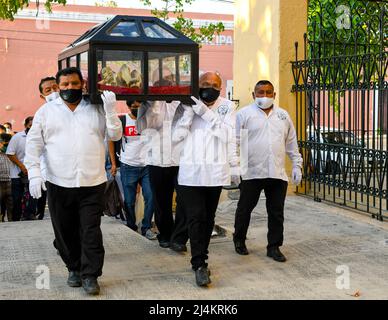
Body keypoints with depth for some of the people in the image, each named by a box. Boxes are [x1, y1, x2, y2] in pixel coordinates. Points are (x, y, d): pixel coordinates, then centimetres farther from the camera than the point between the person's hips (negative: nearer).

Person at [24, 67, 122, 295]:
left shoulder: (96, 109, 7)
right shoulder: (46, 111, 6)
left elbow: (115, 135, 2)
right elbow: (34, 143, 5)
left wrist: (111, 111, -13)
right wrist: (34, 173, -6)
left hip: (92, 183, -1)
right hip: (58, 183, 1)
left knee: (91, 232, -1)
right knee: (65, 231, 11)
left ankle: (90, 275, 8)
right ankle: (74, 269, 28)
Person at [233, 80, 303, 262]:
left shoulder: (283, 115, 14)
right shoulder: (244, 114, 1)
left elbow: (291, 143, 18)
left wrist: (296, 165, 13)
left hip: (278, 173, 3)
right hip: (251, 172, -3)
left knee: (277, 213, 5)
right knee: (245, 208, 9)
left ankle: (274, 247, 17)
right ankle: (239, 240, 29)